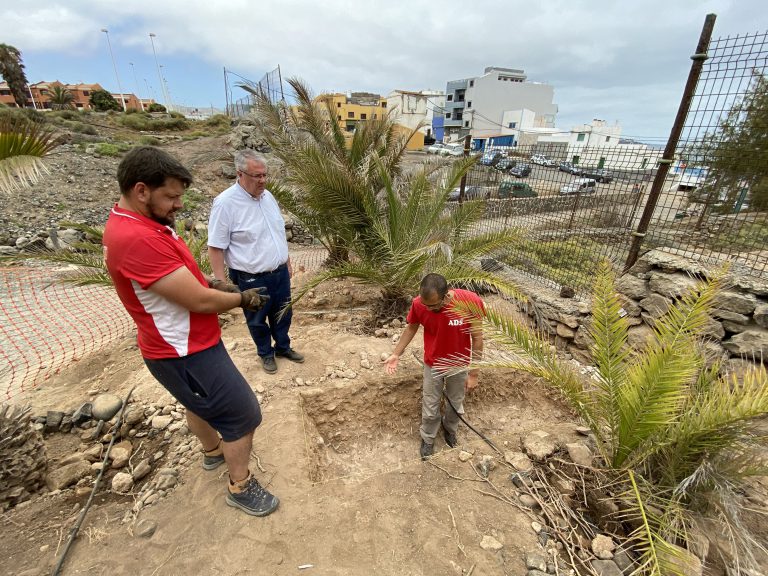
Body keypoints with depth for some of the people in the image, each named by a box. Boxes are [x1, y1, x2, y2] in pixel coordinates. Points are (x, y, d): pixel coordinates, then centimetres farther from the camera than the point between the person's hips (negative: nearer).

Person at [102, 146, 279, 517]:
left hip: (187, 344, 11)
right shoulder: (138, 239, -31)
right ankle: (240, 487, 26)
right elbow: (199, 301, -29)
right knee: (244, 415, 4)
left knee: (201, 403, 31)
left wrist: (213, 285, -2)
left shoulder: (139, 224, 3)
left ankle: (213, 452, 56)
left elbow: (180, 275, 15)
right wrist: (243, 299, -11)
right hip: (184, 353, -11)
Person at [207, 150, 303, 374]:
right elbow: (216, 247, -16)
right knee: (257, 320, 16)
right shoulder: (225, 203, -19)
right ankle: (266, 353, 39)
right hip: (251, 279, -6)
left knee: (283, 315, 21)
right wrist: (221, 283, -17)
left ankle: (283, 347, 43)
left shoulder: (267, 196, 3)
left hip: (280, 272, 6)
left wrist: (287, 262, 17)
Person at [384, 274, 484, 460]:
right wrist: (396, 354, -3)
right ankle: (427, 438, 46)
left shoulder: (470, 302, -31)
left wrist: (473, 373, -13)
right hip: (433, 365, 0)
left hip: (459, 365, 0)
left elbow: (477, 338, -18)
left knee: (455, 403, 24)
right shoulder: (418, 304, -26)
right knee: (430, 407, 17)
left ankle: (450, 428, 56)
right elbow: (411, 328, -4)